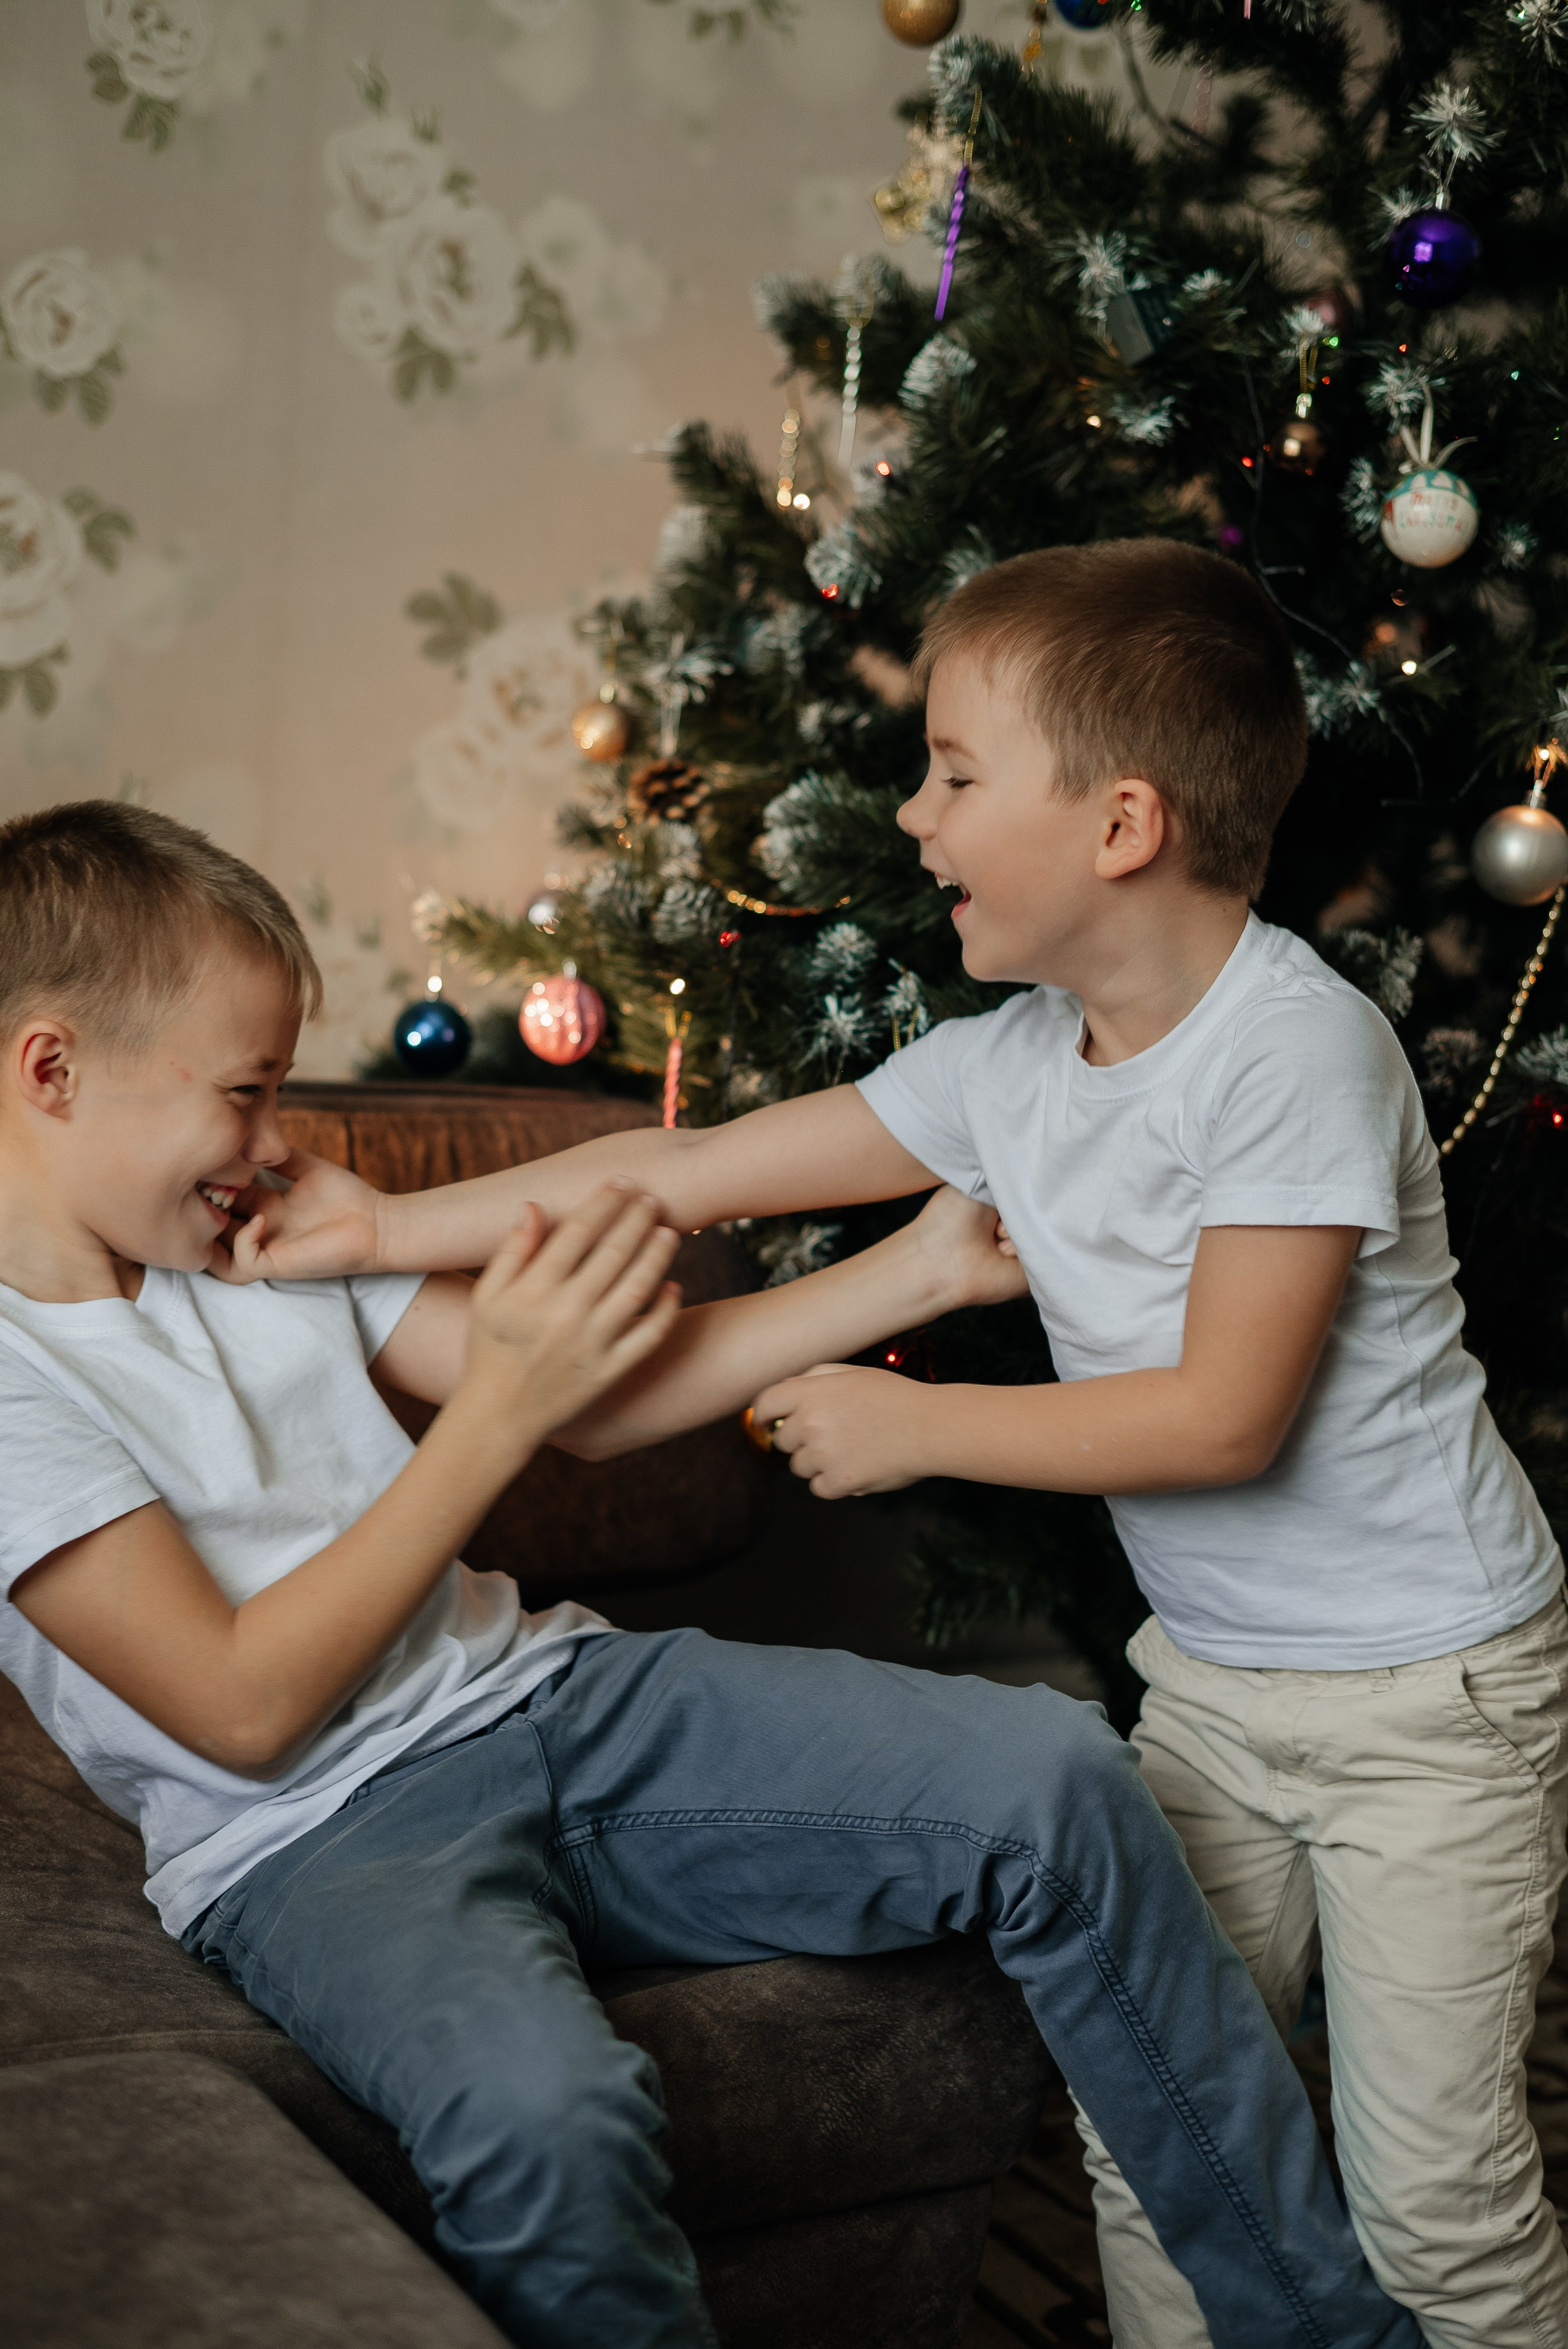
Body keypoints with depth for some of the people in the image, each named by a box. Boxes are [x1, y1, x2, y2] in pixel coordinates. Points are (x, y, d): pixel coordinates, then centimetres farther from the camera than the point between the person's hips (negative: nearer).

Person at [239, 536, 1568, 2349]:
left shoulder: (1297, 1048, -22)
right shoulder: (1009, 1061, -2)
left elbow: (1226, 1414, -23)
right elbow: (694, 1170, 3)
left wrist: (911, 1424, -18)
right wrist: (392, 1229, 3)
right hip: (1214, 1674, 6)